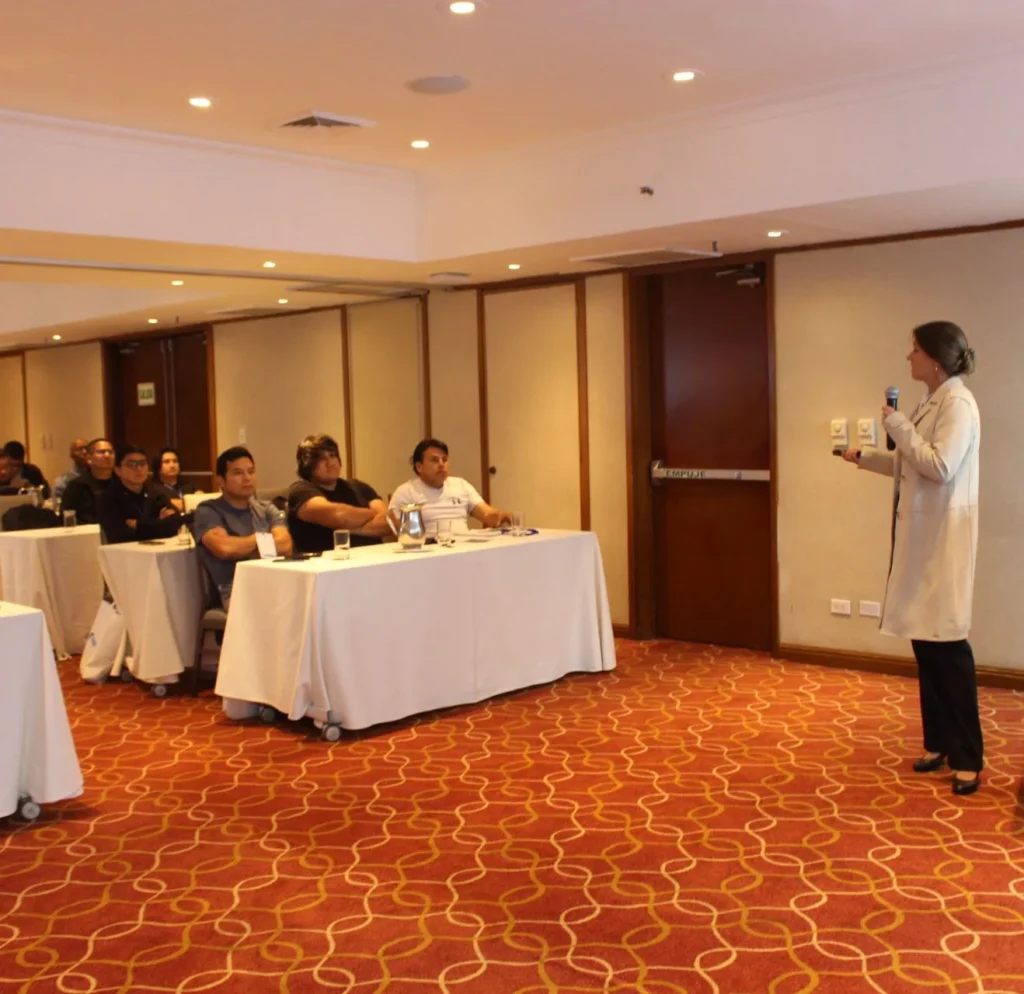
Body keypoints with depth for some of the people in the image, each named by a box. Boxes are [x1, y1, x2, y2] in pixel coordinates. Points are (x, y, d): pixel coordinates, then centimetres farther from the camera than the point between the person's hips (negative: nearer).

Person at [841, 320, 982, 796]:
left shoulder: (958, 404, -14)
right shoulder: (931, 403, 13)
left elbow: (940, 467, -24)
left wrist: (898, 426, -16)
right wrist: (864, 457, 22)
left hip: (943, 537, -9)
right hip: (919, 533, 9)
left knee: (947, 641, -5)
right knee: (925, 638, 12)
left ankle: (967, 757, 4)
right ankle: (939, 742, 23)